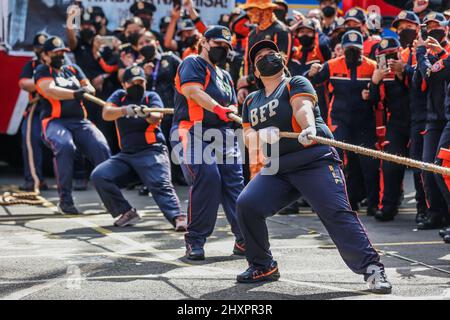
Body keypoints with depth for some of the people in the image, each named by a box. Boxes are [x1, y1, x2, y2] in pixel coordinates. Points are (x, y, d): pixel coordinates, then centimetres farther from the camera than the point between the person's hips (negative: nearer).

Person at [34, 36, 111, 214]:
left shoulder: (73, 69, 24)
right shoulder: (42, 71, 7)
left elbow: (89, 88, 16)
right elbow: (50, 90, -12)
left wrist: (86, 89, -9)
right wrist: (75, 94, -25)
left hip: (80, 122, 5)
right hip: (55, 121, -4)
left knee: (101, 146, -23)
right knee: (65, 146, -35)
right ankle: (65, 199, -29)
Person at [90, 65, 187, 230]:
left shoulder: (151, 96, 4)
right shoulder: (119, 96, 11)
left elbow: (157, 118, -16)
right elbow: (106, 114, -9)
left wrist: (147, 114, -39)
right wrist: (124, 110, -29)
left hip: (152, 152, -4)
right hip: (126, 155, 4)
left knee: (161, 185, -25)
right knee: (98, 176, -9)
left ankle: (178, 218, -36)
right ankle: (127, 212, -3)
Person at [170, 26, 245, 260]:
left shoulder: (225, 76, 27)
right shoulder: (193, 64, 1)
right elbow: (192, 91, -17)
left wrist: (229, 112, 0)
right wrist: (217, 108, -28)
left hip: (222, 135, 8)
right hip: (193, 133, -7)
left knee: (234, 183, -3)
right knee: (206, 178, -22)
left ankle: (244, 240, -1)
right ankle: (195, 241, -13)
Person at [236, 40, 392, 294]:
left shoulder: (297, 83, 5)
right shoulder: (252, 101, 21)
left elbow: (303, 107, -17)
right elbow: (248, 135, 12)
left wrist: (309, 128, -39)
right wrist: (261, 134, -12)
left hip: (315, 160, -5)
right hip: (277, 168, 5)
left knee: (337, 213, -19)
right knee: (246, 205, -12)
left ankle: (371, 267, -14)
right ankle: (263, 267, 4)